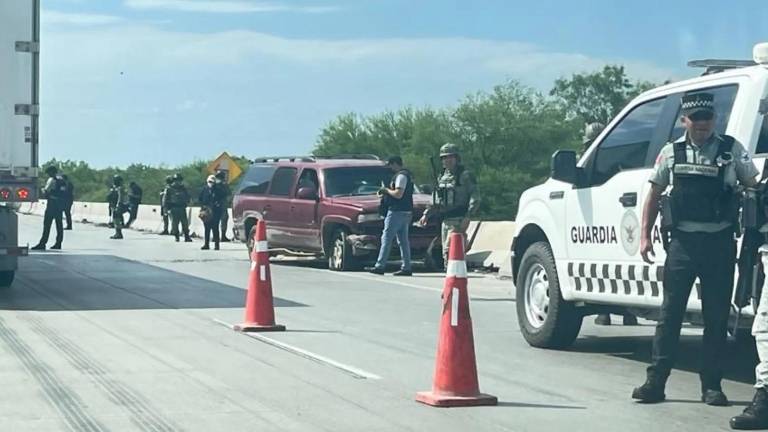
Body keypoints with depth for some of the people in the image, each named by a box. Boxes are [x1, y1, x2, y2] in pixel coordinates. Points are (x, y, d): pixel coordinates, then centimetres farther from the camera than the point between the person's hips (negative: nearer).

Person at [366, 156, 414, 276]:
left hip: (396, 212, -10)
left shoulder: (401, 176, -13)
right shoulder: (407, 175, 19)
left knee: (386, 239, -7)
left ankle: (380, 266, -7)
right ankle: (406, 268, 7)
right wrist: (385, 194, 14)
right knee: (403, 240, 9)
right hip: (406, 212, 10)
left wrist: (387, 190, -6)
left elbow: (398, 194, -22)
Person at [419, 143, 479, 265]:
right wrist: (426, 215, 14)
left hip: (458, 221, -8)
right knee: (446, 254, 9)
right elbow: (435, 200, 25)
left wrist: (467, 217, -22)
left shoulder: (465, 175, -6)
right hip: (445, 220, 8)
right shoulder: (442, 177, 16)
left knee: (449, 252, -17)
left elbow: (475, 199, -12)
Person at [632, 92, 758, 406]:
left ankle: (712, 386, 12)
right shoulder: (672, 152, 8)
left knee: (717, 317, 4)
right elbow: (654, 195, 13)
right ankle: (655, 382, 4)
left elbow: (754, 186, 6)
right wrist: (645, 235, 6)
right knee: (670, 313, 1)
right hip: (682, 242, 0)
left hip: (720, 242, 0)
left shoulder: (731, 150, 5)